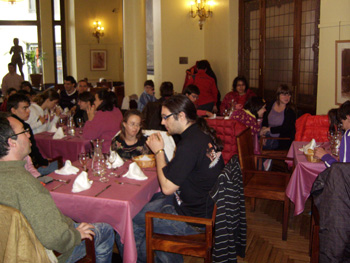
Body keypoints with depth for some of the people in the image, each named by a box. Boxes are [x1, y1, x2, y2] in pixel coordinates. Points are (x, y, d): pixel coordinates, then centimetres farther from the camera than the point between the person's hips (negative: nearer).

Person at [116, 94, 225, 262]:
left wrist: (159, 151, -12)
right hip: (206, 206, 10)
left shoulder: (190, 144, -27)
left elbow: (167, 187, -22)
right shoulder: (203, 133, 2)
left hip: (192, 218, -10)